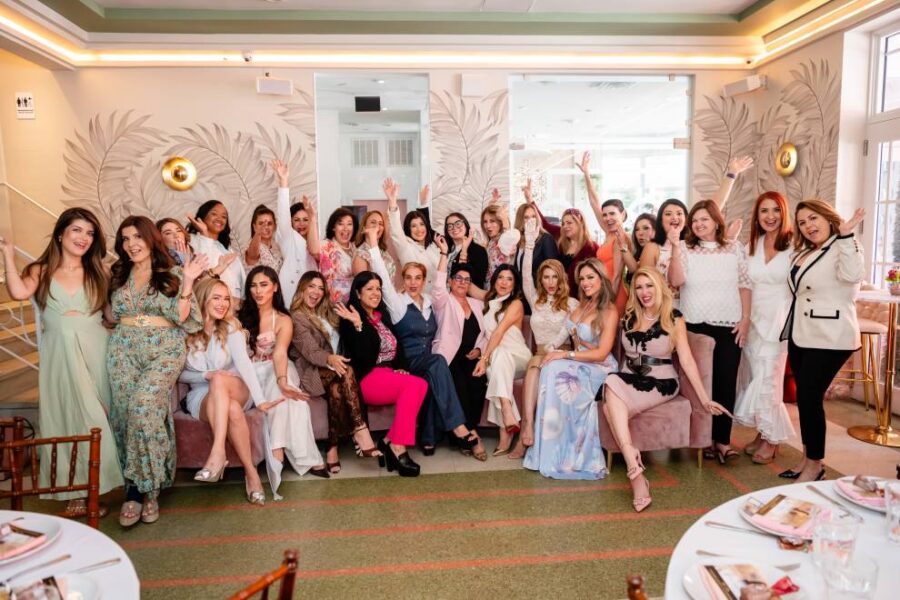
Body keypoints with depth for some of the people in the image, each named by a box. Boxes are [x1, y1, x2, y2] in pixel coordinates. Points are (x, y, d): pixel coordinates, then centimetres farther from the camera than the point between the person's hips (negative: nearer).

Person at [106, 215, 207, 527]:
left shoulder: (172, 274, 3)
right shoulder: (119, 275, 15)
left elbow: (180, 316, -7)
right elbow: (112, 317, 19)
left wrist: (188, 282, -15)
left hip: (164, 350, -4)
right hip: (123, 349, 4)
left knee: (143, 407, -21)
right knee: (124, 412, -6)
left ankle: (141, 487, -6)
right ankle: (139, 488, 4)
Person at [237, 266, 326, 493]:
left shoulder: (283, 320, -1)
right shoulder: (241, 314, 10)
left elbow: (280, 352, -20)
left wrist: (281, 380, -40)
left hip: (274, 371, -1)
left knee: (286, 392, -39)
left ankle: (277, 451, -42)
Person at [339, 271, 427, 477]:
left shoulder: (383, 315, 19)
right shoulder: (350, 320, -4)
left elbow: (397, 347, 20)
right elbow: (364, 357, -16)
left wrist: (401, 368, 2)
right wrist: (358, 325, -25)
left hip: (390, 374, 7)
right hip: (367, 379, -7)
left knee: (420, 386, -24)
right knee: (415, 384, -28)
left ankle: (391, 441, -19)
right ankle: (397, 446, -21)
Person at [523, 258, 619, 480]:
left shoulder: (609, 312, -9)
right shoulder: (581, 305, 11)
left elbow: (601, 353, -15)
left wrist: (565, 355, -18)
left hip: (598, 368, -6)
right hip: (578, 364, 6)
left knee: (556, 371, -31)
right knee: (551, 368, -26)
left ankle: (554, 455, -19)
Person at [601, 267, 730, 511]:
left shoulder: (674, 319, 0)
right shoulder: (628, 318, 11)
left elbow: (686, 360, -3)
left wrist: (705, 399, -9)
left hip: (660, 383, -4)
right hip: (628, 380, 4)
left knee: (611, 406, -31)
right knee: (611, 383, -33)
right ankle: (635, 468, -34)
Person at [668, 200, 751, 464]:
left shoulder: (734, 248, 7)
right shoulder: (684, 248, 4)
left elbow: (744, 285, 7)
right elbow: (676, 281, -12)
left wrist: (745, 318, 0)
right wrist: (675, 246, -15)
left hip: (729, 326, 1)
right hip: (694, 325, 0)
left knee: (726, 382, 2)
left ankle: (723, 439, 9)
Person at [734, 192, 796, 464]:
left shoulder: (794, 244, -8)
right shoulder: (753, 244, 8)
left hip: (779, 320, -5)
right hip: (754, 319, 5)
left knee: (767, 380, -3)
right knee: (754, 378, 10)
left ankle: (772, 439, 14)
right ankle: (762, 433, 25)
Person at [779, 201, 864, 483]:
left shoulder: (844, 248, -9)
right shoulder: (805, 252, 16)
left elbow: (852, 275, -30)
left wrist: (846, 236, -30)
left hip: (829, 338, -8)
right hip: (801, 335, 8)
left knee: (810, 398, -6)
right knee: (804, 397, 11)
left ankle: (815, 465, 7)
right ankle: (808, 458, 23)